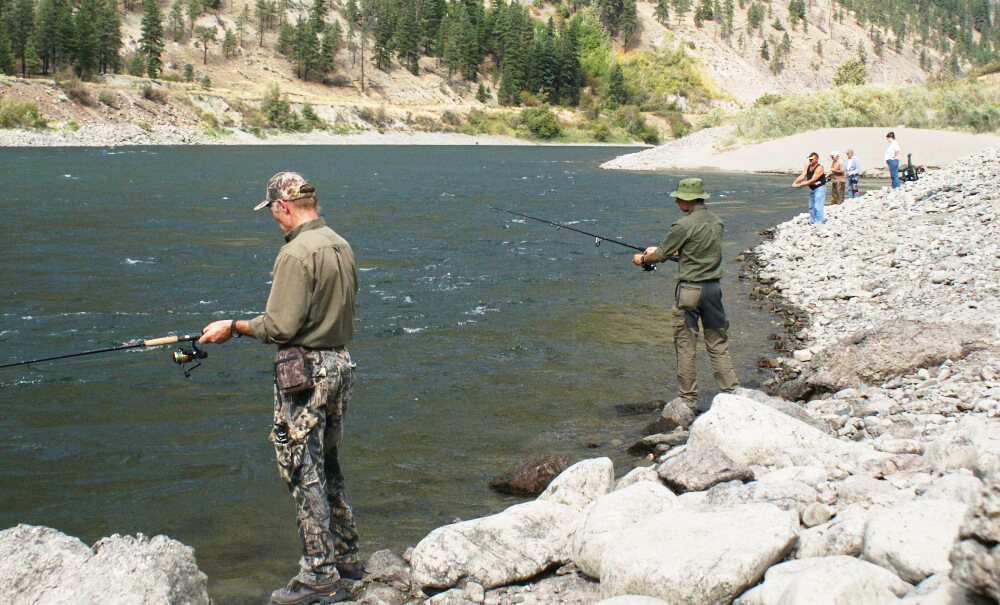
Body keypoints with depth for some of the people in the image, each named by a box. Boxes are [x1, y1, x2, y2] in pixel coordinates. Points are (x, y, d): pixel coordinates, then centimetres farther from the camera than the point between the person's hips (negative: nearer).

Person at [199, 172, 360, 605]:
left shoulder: (296, 253, -18)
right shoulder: (341, 246, 9)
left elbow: (281, 326, -20)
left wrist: (234, 327, -5)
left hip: (304, 371, -9)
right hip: (339, 363, 9)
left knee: (304, 472, -1)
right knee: (327, 465, 19)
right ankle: (346, 557, 28)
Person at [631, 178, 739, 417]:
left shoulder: (684, 226, -13)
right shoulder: (716, 222, 8)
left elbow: (659, 255, -3)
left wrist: (642, 258, 19)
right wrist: (667, 251, 29)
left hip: (689, 289, -6)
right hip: (713, 287, 6)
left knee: (685, 347, 3)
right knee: (718, 344, 11)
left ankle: (688, 400, 8)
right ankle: (731, 394, 9)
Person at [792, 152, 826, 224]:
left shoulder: (819, 168, -18)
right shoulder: (808, 167, 7)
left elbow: (812, 180, -24)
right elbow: (802, 176, -4)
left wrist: (800, 185, -25)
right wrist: (795, 182, -21)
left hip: (820, 188, -9)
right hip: (812, 189, 9)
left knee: (818, 207, -14)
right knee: (811, 207, 15)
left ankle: (819, 222, -14)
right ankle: (812, 222, 26)